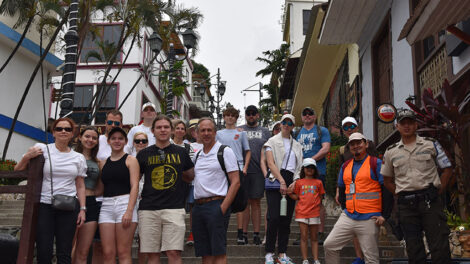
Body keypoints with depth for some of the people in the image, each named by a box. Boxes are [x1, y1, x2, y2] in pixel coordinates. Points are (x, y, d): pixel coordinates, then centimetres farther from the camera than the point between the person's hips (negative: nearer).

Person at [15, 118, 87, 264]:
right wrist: (27, 157, -12)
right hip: (44, 206, -2)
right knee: (43, 252, -4)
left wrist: (82, 209, 6)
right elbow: (18, 170, 5)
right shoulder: (42, 149, 2)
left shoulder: (79, 158, 10)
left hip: (69, 207, 2)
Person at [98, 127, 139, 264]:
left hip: (124, 203, -4)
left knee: (123, 253, -5)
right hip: (106, 206, 4)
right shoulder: (103, 163, 18)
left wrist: (129, 211, -16)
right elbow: (100, 188, 17)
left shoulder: (130, 160, 4)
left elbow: (134, 186, -5)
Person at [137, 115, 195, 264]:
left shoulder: (180, 152, 12)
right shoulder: (144, 154, 10)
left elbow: (191, 177, 23)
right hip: (148, 209, 1)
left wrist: (176, 175, 8)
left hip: (174, 208, -1)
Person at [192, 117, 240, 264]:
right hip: (198, 206, 6)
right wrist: (196, 205, 10)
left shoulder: (225, 151, -2)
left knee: (218, 252, -7)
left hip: (216, 204, -6)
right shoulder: (197, 155, 17)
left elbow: (236, 182, -8)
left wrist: (223, 208, -15)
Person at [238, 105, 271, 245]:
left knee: (256, 202, 4)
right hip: (242, 171, -1)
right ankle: (243, 233, 6)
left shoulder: (265, 131, 14)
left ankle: (256, 234, 7)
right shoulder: (239, 130, 11)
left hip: (258, 172, 1)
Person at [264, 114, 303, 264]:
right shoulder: (272, 141, 6)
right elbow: (271, 163, -5)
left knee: (286, 219, 3)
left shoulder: (297, 145, 19)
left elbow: (299, 167, 15)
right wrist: (282, 181, -14)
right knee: (274, 218, -12)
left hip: (291, 182, 4)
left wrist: (294, 182, -3)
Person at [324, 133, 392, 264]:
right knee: (329, 245, -2)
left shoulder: (376, 163, -2)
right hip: (348, 217, 6)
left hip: (369, 219, -5)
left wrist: (384, 215, -10)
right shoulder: (345, 166, 16)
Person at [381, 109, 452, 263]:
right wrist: (401, 194, 6)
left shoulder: (430, 145, 6)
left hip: (430, 200, -2)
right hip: (406, 204, 2)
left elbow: (447, 169, 7)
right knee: (413, 249, 7)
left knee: (439, 245, -5)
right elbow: (387, 180, 18)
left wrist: (438, 192, -1)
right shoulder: (390, 152, 10)